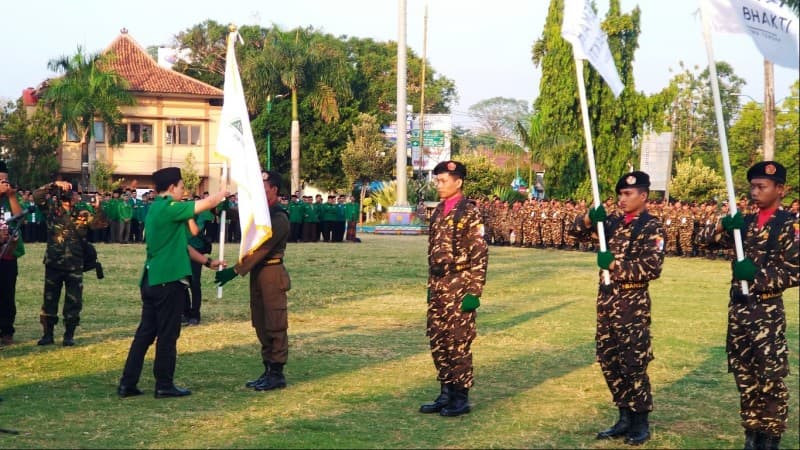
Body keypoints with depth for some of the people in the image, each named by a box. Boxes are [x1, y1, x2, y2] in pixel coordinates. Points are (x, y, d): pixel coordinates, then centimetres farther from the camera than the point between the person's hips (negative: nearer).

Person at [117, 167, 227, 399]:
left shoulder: (155, 209, 16)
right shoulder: (169, 208, -14)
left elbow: (180, 245, 22)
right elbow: (208, 203, -12)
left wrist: (207, 262, 25)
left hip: (151, 280, 9)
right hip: (169, 281, -9)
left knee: (145, 333, 11)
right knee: (167, 335, 1)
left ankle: (127, 383, 12)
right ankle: (164, 385, 9)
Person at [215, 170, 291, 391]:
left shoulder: (279, 218, -16)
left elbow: (261, 249, -22)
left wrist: (235, 271, -24)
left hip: (271, 273, -9)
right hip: (257, 273, 9)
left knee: (275, 326, -3)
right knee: (261, 326, 13)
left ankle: (277, 374, 3)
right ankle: (268, 371, 20)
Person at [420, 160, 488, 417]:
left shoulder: (469, 212, -9)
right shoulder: (438, 211, 13)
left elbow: (479, 254, -12)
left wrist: (474, 292, -16)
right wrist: (431, 285, 18)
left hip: (459, 286, -8)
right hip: (438, 285, 8)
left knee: (458, 342, -2)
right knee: (437, 341, 10)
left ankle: (461, 398, 8)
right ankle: (446, 394, 20)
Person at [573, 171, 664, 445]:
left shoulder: (652, 227, -10)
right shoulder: (614, 220, 9)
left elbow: (652, 268, -18)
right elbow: (580, 232, 12)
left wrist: (615, 264, -23)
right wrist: (589, 219, -9)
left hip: (633, 304, -7)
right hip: (606, 300, 7)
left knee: (633, 365, -3)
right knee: (609, 362, 11)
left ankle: (640, 423, 10)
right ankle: (625, 418, 22)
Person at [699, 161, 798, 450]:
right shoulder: (745, 222, 10)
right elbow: (705, 239, 10)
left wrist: (758, 274, -20)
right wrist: (725, 225, -9)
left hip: (767, 311, -6)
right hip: (738, 308, 6)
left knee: (771, 379, -1)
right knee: (744, 377, 11)